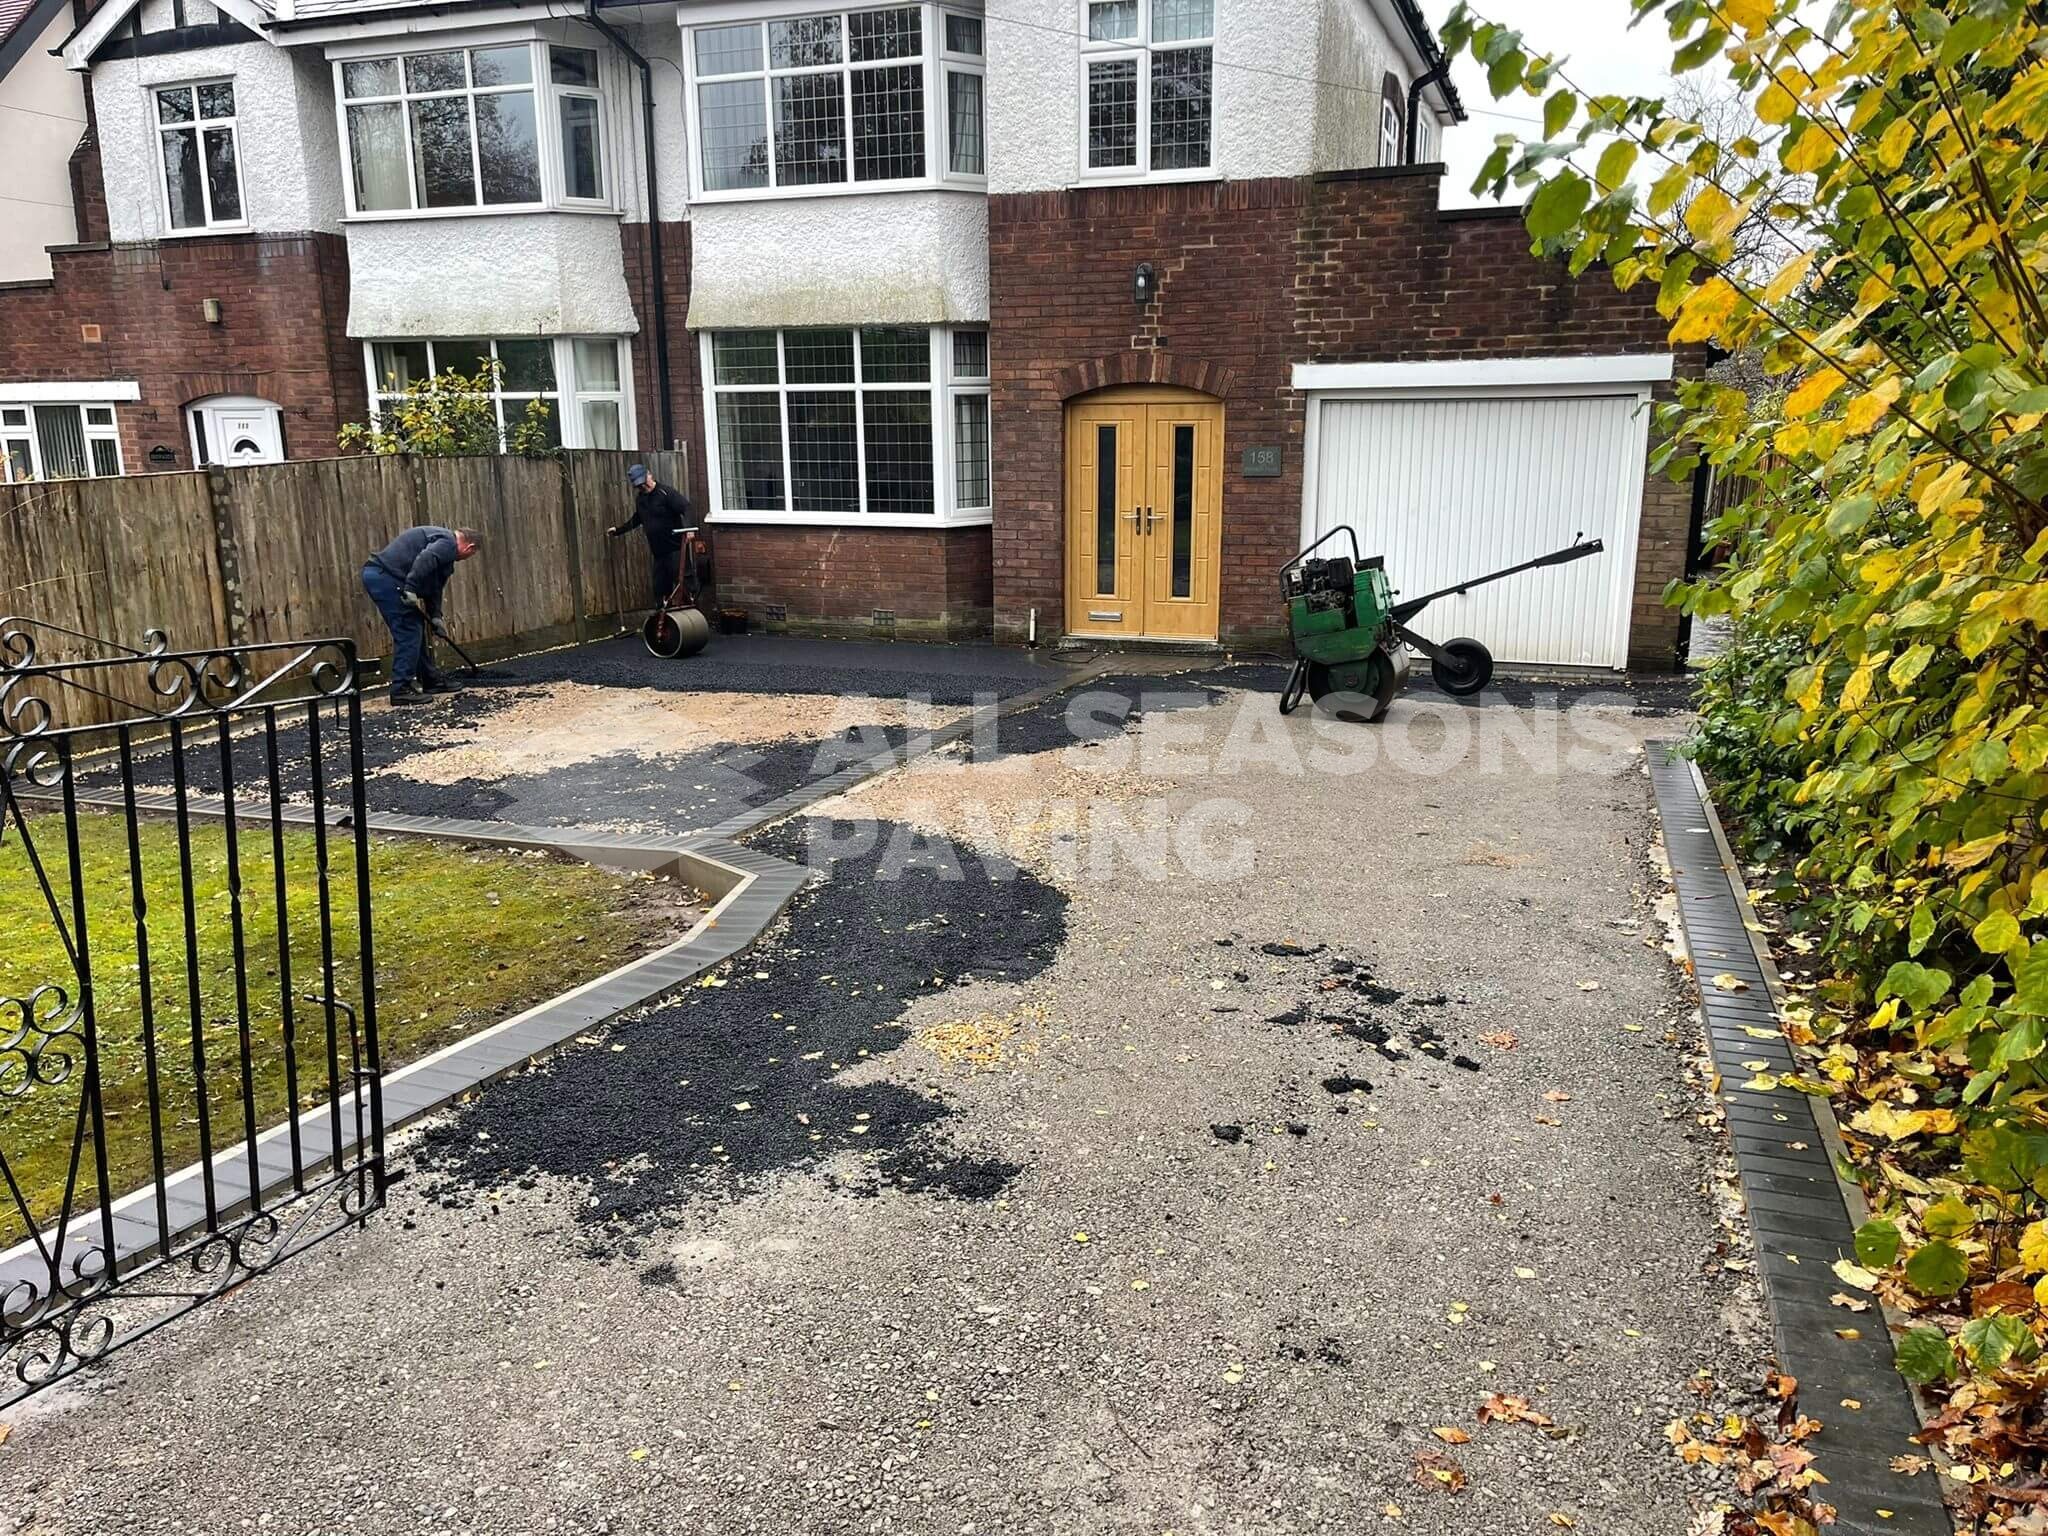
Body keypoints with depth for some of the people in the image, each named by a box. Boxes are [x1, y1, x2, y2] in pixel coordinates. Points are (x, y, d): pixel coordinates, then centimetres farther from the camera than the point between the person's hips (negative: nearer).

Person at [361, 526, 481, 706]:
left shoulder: (441, 541, 26)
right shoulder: (448, 542, -7)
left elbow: (434, 586, 26)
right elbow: (424, 560, -27)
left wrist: (435, 617, 22)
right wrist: (411, 589, -28)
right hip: (385, 577, -11)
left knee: (415, 629, 16)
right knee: (409, 632, -9)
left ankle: (430, 680, 24)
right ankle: (401, 689, -8)